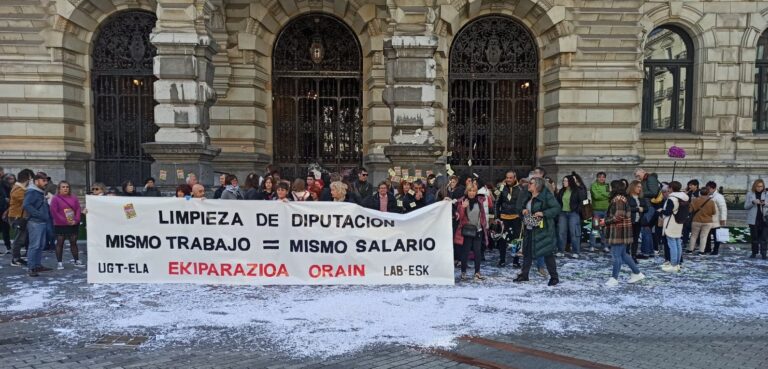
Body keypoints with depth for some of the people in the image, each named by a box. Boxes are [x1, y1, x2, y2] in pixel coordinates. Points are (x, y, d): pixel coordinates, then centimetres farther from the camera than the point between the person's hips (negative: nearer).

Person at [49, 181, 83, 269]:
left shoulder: (74, 198, 7)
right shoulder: (55, 199, -4)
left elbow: (78, 209, 5)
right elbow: (54, 212, -10)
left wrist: (76, 220, -10)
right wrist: (65, 221, -16)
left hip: (73, 224, 3)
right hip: (60, 225, -3)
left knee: (73, 242, 9)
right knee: (60, 243, 2)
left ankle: (77, 261, 15)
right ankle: (60, 263, 7)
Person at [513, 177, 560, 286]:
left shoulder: (547, 196, -11)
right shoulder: (526, 196, 11)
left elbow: (557, 208, -16)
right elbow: (521, 208, 23)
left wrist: (543, 213, -24)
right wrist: (523, 210, -1)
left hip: (543, 229, -7)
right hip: (529, 229, 7)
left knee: (547, 253, -2)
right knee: (527, 252, 13)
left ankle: (554, 277, 9)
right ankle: (524, 274, 24)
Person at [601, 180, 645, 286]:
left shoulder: (618, 200, -17)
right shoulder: (621, 199, 15)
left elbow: (619, 216, -22)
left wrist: (606, 222, -13)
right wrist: (606, 219, 10)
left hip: (619, 232, -10)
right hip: (621, 232, 10)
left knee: (616, 254, -3)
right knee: (623, 254, 17)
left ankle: (614, 279, 4)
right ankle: (637, 273, 24)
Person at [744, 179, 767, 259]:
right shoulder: (750, 194, 5)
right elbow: (746, 206, 3)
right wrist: (753, 202, -13)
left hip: (764, 219, 0)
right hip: (753, 219, 1)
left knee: (763, 237, -5)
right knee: (754, 237, 7)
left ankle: (763, 253, -4)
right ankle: (754, 253, 15)